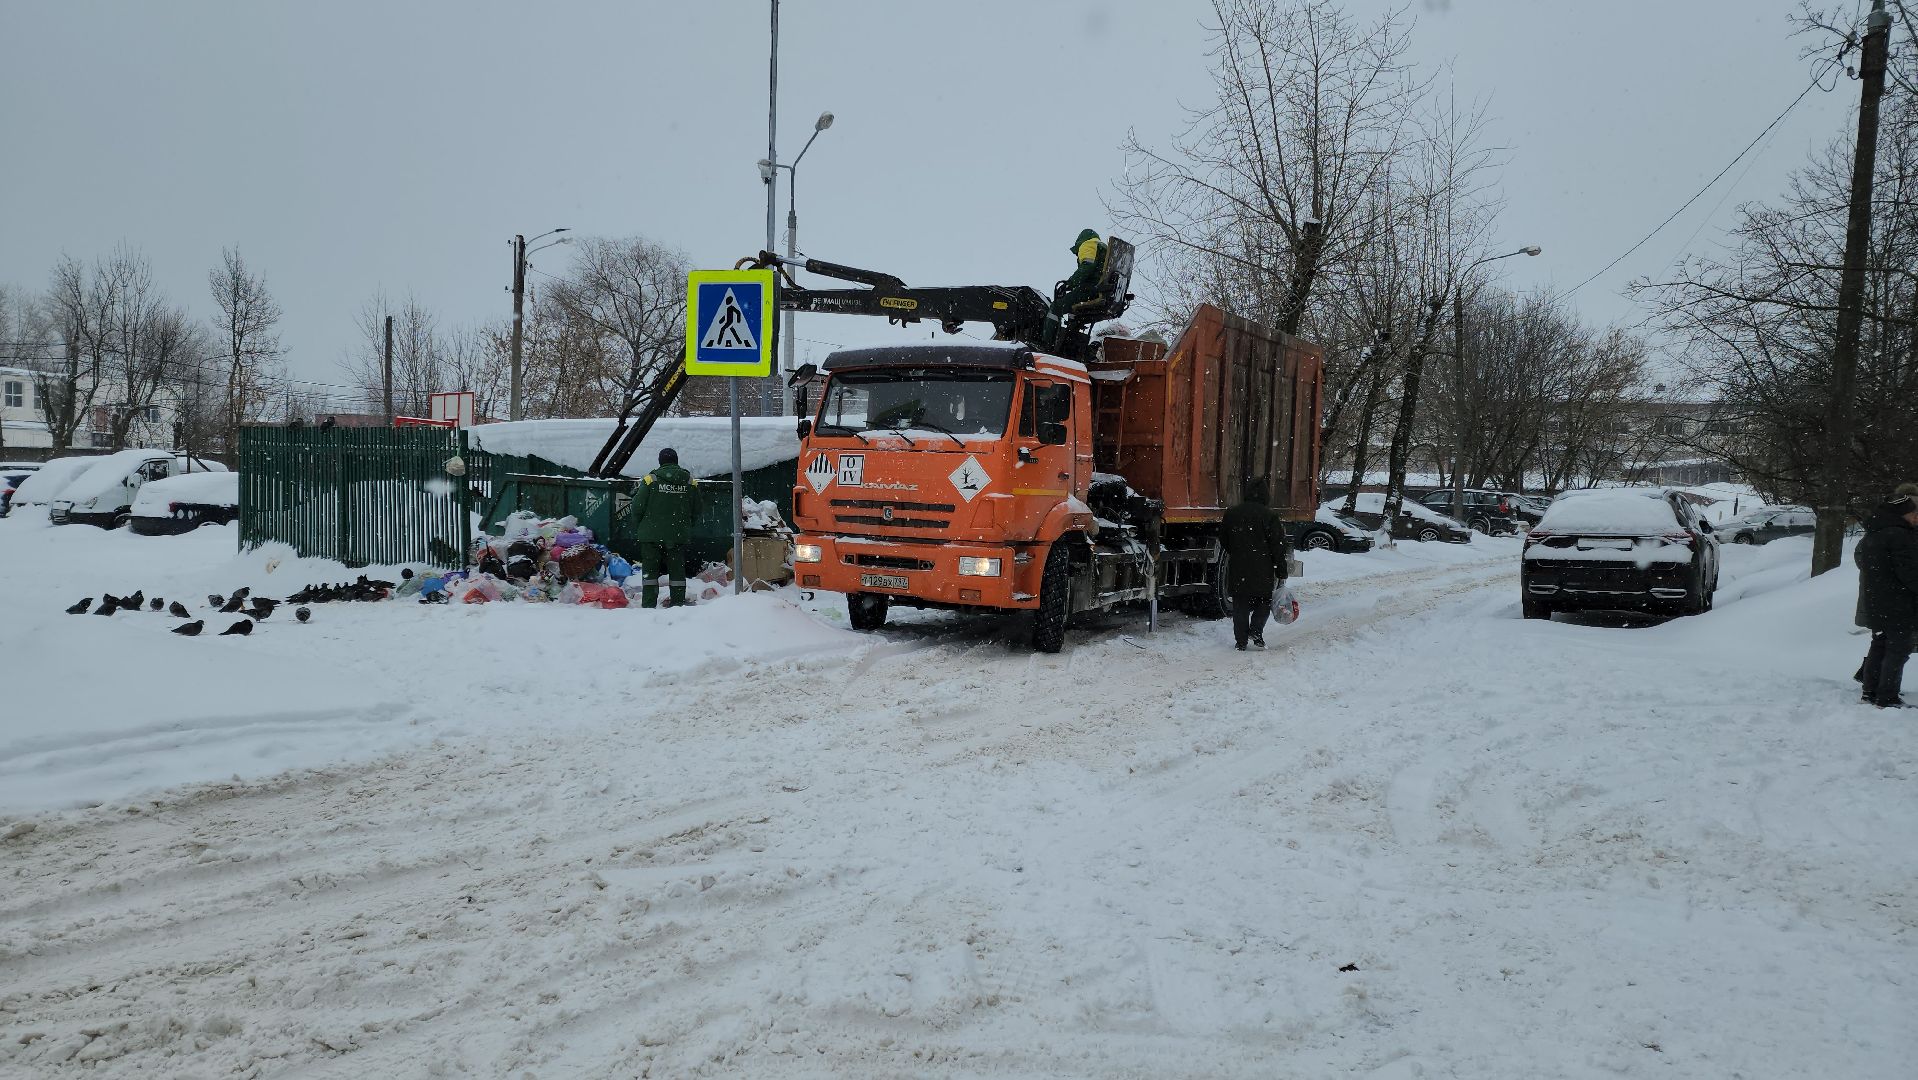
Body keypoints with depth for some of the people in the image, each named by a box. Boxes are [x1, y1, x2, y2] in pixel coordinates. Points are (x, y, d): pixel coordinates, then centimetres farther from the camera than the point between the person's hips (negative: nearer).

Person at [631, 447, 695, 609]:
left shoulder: (650, 479, -6)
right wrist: (687, 528, 21)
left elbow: (637, 508, -5)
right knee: (677, 570, 9)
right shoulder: (689, 481, 3)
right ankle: (678, 603, 9)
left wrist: (636, 532, 7)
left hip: (652, 535, -2)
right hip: (679, 535, 2)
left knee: (650, 570, 3)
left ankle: (648, 605, 0)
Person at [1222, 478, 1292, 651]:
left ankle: (1241, 641, 9)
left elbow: (1226, 544, 16)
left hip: (1237, 571, 3)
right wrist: (1281, 573, -3)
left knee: (1240, 606, 10)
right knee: (1264, 601, 15)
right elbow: (1278, 547, -8)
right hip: (1262, 572, -3)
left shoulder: (1230, 514, 5)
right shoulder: (1270, 516, -10)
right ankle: (1256, 631, -1)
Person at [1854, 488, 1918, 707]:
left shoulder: (1871, 534, 10)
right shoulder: (1899, 536, -20)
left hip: (1874, 605, 9)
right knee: (1898, 650, -3)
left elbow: (1858, 557, 24)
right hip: (1898, 607, -9)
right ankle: (1887, 698, -2)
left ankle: (1871, 692, 22)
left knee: (1879, 646, 17)